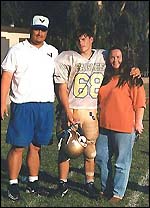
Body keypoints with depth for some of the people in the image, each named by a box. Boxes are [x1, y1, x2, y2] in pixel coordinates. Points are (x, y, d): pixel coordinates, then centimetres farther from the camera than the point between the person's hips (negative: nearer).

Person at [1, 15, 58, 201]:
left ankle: (33, 181, 18)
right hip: (22, 105, -3)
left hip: (46, 106, 3)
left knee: (36, 146, 9)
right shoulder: (17, 51, 3)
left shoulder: (53, 52, 13)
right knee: (18, 146, -3)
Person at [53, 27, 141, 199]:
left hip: (92, 112, 2)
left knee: (90, 149, 7)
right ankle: (63, 183, 18)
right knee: (65, 148, 4)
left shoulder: (103, 56, 6)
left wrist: (132, 70, 3)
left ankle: (90, 183, 23)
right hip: (70, 109, -2)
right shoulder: (67, 58, -3)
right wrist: (68, 112, -11)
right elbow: (61, 87, -5)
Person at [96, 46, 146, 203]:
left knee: (122, 163, 2)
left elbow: (140, 103, -9)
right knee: (101, 158, 13)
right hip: (105, 126, 7)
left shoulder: (133, 79, -7)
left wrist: (138, 122, -11)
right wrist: (98, 119, 20)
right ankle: (106, 188, 29)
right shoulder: (105, 78, 13)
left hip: (125, 127, -7)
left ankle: (118, 193, 14)